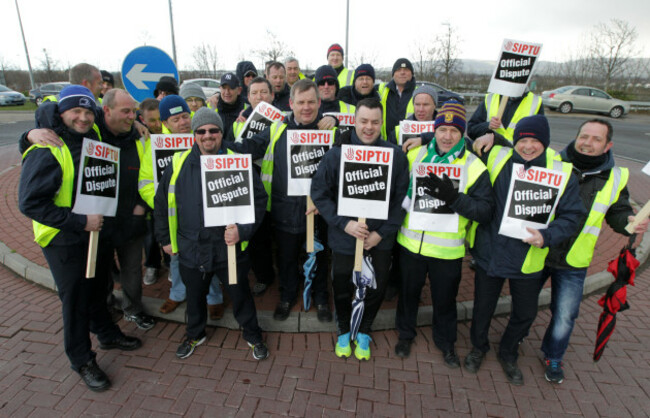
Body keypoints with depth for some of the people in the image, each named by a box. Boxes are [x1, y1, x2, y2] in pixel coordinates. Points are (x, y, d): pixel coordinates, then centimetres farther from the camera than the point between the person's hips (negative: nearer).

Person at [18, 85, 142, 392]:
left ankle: (106, 334, 45)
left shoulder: (93, 140, 4)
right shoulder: (46, 151, -19)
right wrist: (80, 221, -25)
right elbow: (30, 203, -22)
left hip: (98, 233, 7)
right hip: (65, 241, -6)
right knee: (75, 300, 9)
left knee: (98, 290, 23)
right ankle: (82, 360, 28)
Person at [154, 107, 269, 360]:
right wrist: (165, 238, 10)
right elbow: (161, 202, 10)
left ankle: (253, 336, 38)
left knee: (240, 295, 12)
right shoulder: (179, 163, 0)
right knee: (194, 296, 23)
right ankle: (195, 334, 50)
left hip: (230, 248, -2)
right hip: (190, 249, 3)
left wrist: (243, 230, -18)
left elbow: (258, 199, -7)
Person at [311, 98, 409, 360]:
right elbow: (319, 192, -8)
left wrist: (383, 232, -10)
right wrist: (344, 224, -17)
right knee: (342, 287, 15)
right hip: (344, 237, -1)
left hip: (380, 239, 1)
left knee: (376, 288, 16)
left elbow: (401, 198, -4)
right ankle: (343, 330, 45)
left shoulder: (396, 155, -8)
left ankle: (363, 332, 44)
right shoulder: (336, 154, -10)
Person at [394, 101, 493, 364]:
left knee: (445, 299, 17)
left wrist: (454, 198, -29)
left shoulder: (474, 167, -9)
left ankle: (446, 342, 44)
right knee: (409, 292, 20)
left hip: (447, 250, -1)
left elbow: (485, 211, -14)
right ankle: (405, 334, 45)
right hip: (411, 243, 2)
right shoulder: (415, 155, -2)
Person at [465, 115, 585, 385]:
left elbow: (571, 216, -5)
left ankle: (508, 353, 50)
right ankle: (478, 347, 48)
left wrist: (546, 236, -22)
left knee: (526, 313, 19)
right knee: (483, 307, 17)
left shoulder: (562, 172, -9)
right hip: (490, 251, 0)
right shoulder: (496, 158, -8)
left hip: (528, 259, 1)